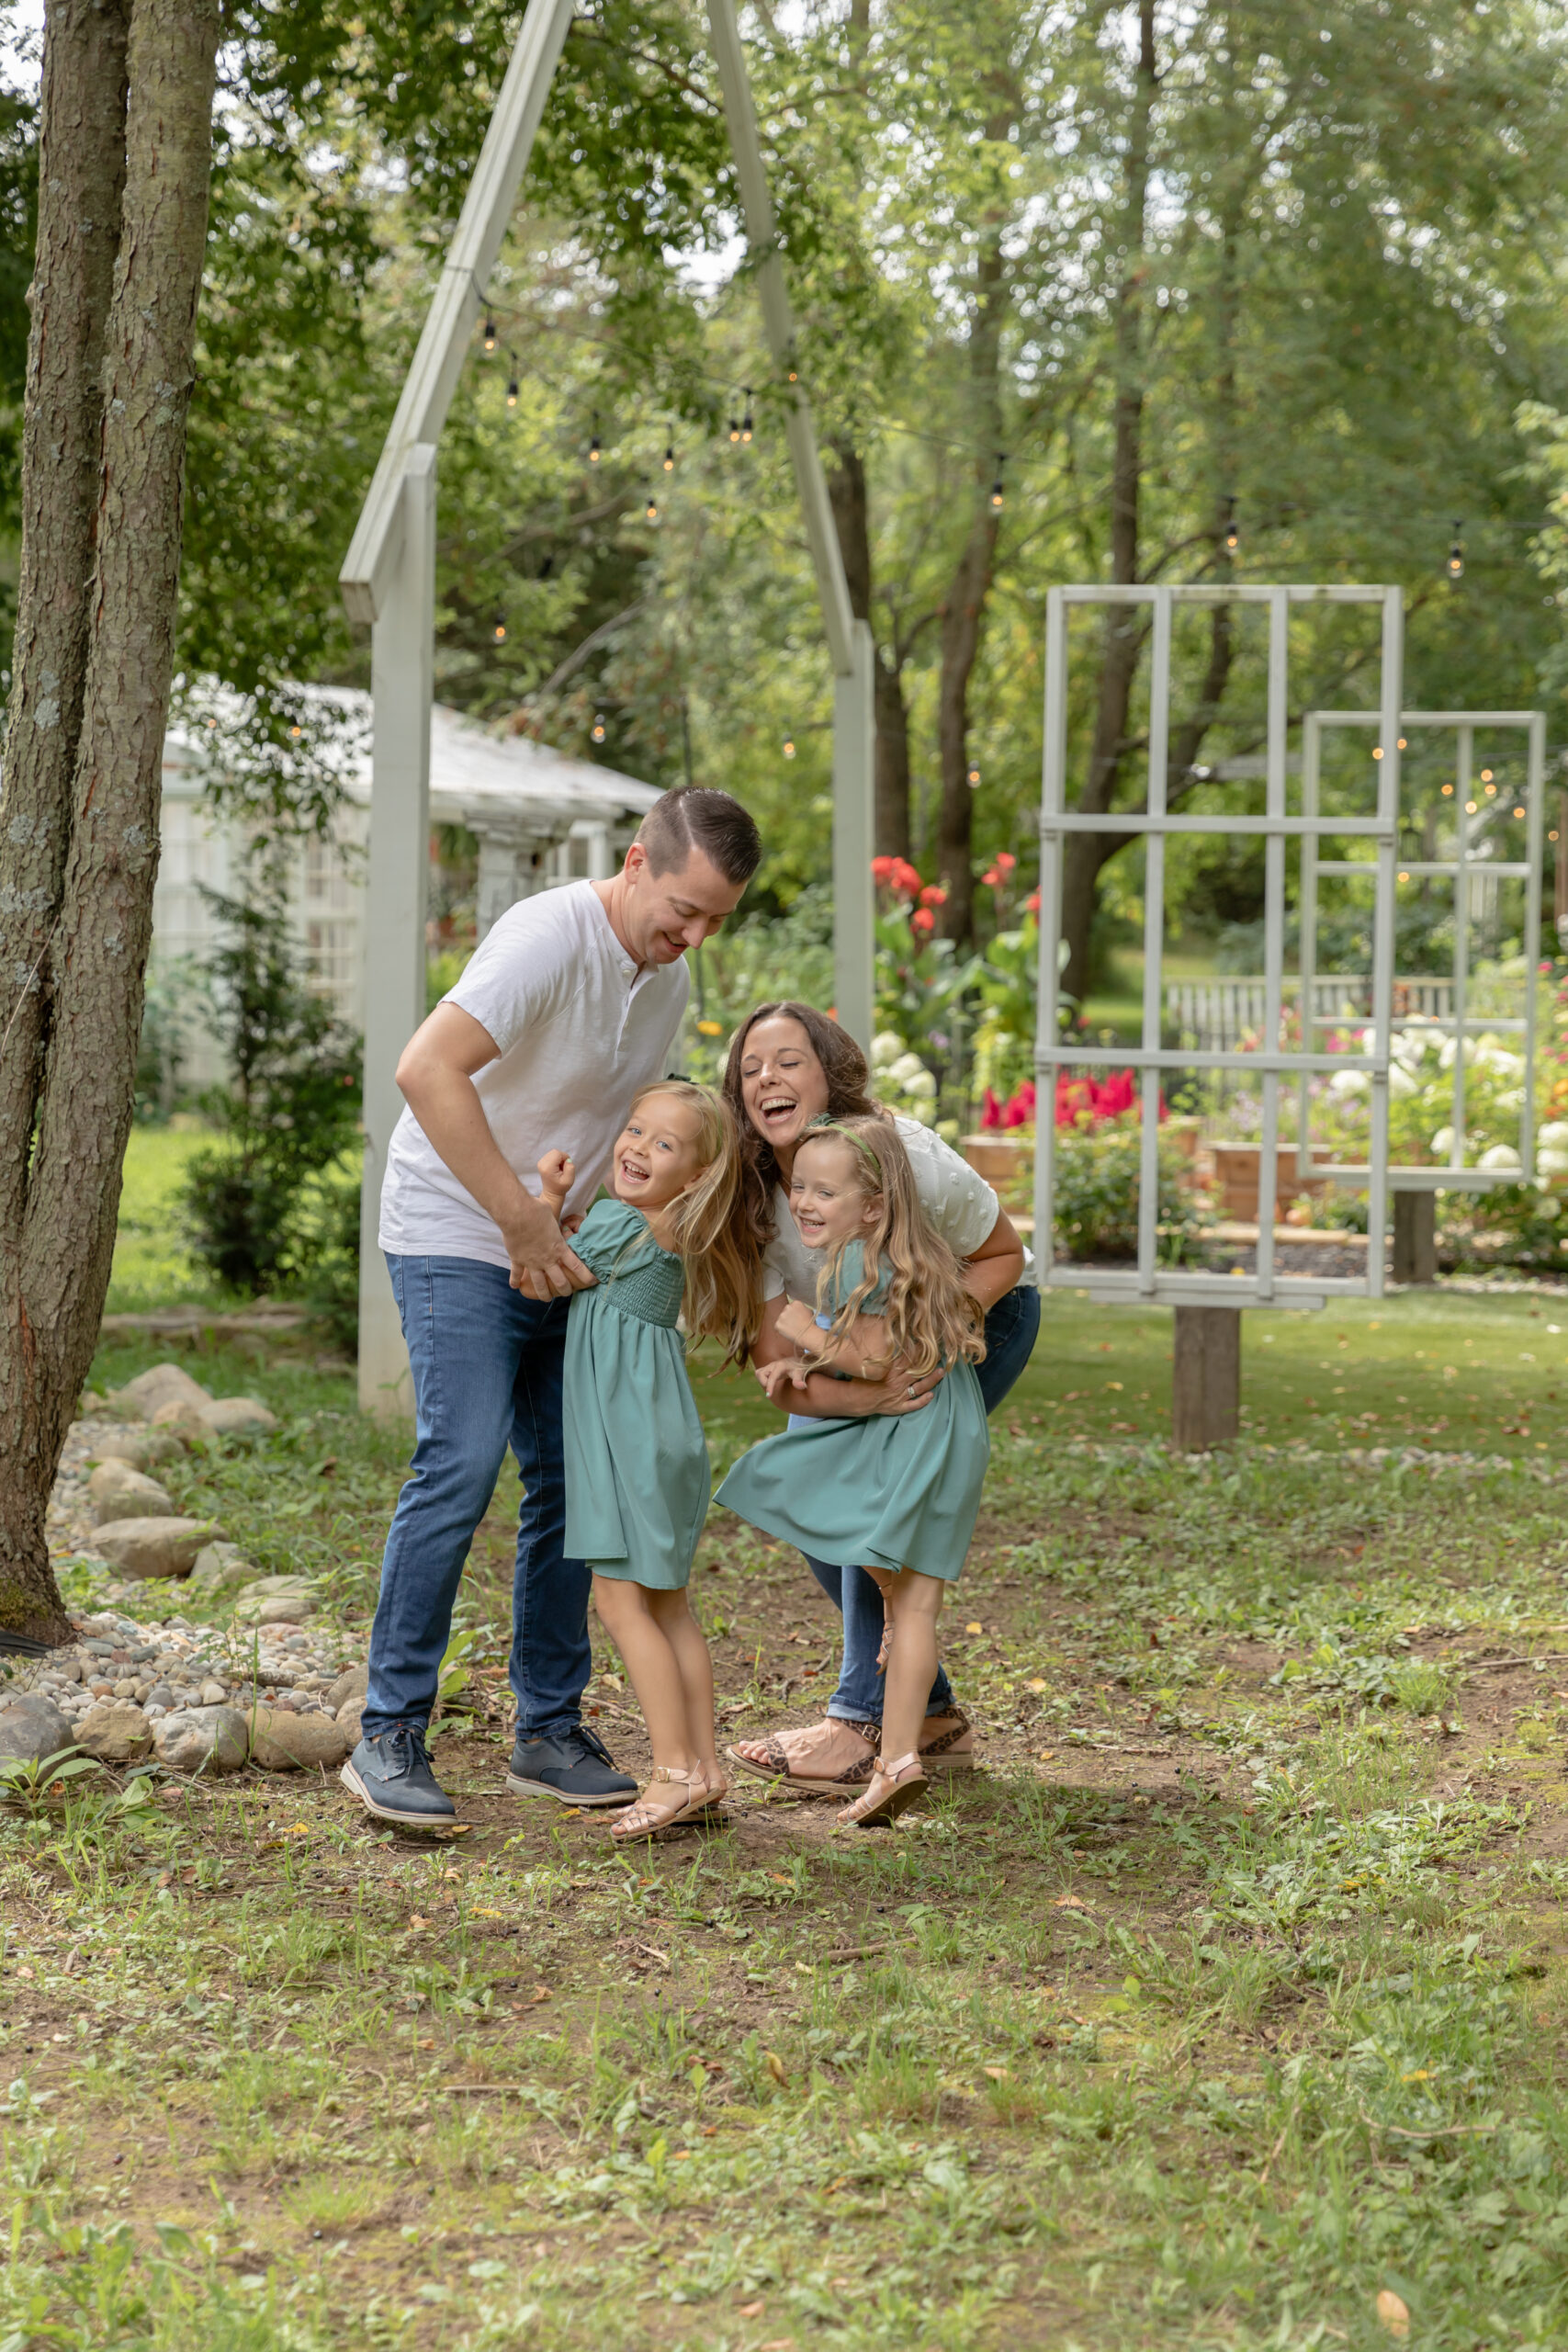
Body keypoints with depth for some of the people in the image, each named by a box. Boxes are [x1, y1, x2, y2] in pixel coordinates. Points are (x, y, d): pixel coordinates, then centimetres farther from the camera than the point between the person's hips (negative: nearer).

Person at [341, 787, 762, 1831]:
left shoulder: (669, 980, 7)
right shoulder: (551, 938, -20)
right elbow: (428, 1071, -31)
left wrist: (584, 1232, -2)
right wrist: (524, 1224, -28)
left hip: (556, 1259, 8)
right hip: (456, 1239, -8)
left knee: (573, 1479, 6)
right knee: (462, 1464, -18)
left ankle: (551, 1732, 15)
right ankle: (390, 1737, -12)